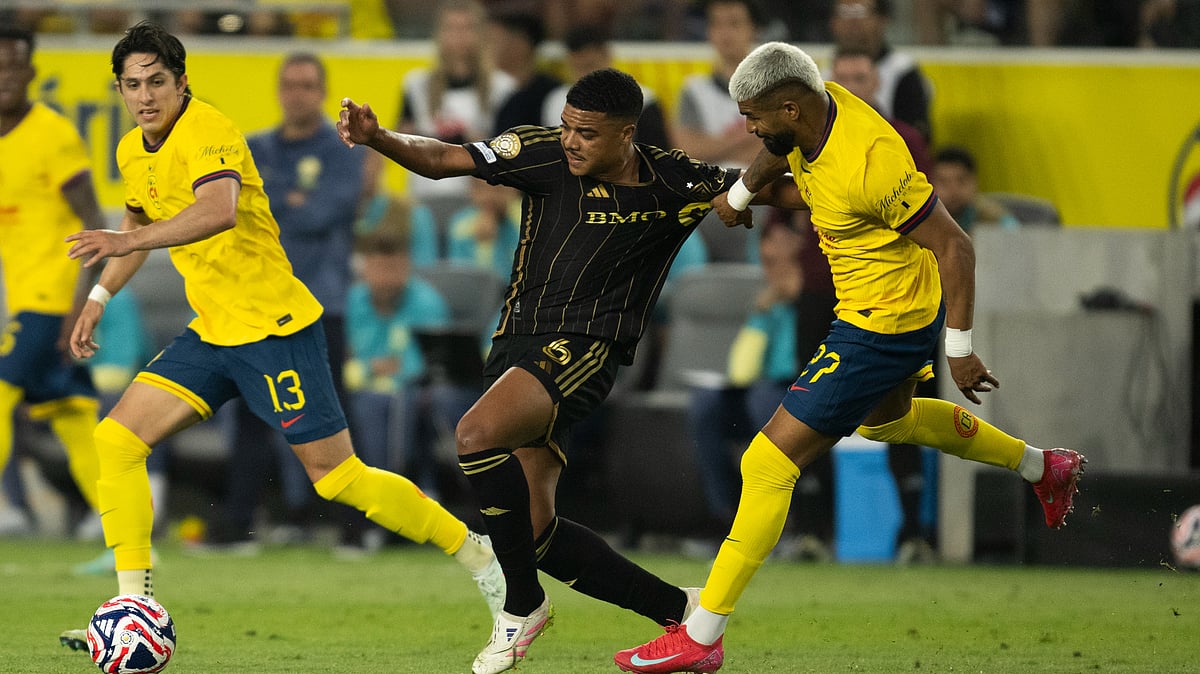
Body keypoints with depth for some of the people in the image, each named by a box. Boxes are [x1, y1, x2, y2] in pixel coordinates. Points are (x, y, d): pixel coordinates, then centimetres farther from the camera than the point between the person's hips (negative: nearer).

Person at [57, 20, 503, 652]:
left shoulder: (207, 132, -19)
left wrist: (128, 241, -48)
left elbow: (218, 211, -40)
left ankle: (479, 556, 9)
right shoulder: (133, 151, 9)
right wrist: (98, 299, 22)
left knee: (337, 476, -6)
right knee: (116, 440, -5)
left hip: (274, 327, -8)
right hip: (211, 333, 8)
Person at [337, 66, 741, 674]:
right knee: (536, 534, 3)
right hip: (519, 342, 5)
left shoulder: (676, 186, -6)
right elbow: (445, 160, -5)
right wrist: (377, 138, -22)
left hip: (585, 349, -5)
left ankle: (522, 606, -14)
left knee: (477, 435, -31)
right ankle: (678, 609, 19)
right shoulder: (544, 153, -2)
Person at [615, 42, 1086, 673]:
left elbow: (954, 246, -27)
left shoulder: (869, 163, -34)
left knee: (770, 462, -10)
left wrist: (959, 349, -23)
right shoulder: (816, 108, -8)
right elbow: (779, 154, 19)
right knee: (885, 419, 38)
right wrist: (739, 195, 34)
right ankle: (1043, 467, 52)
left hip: (884, 327, -10)